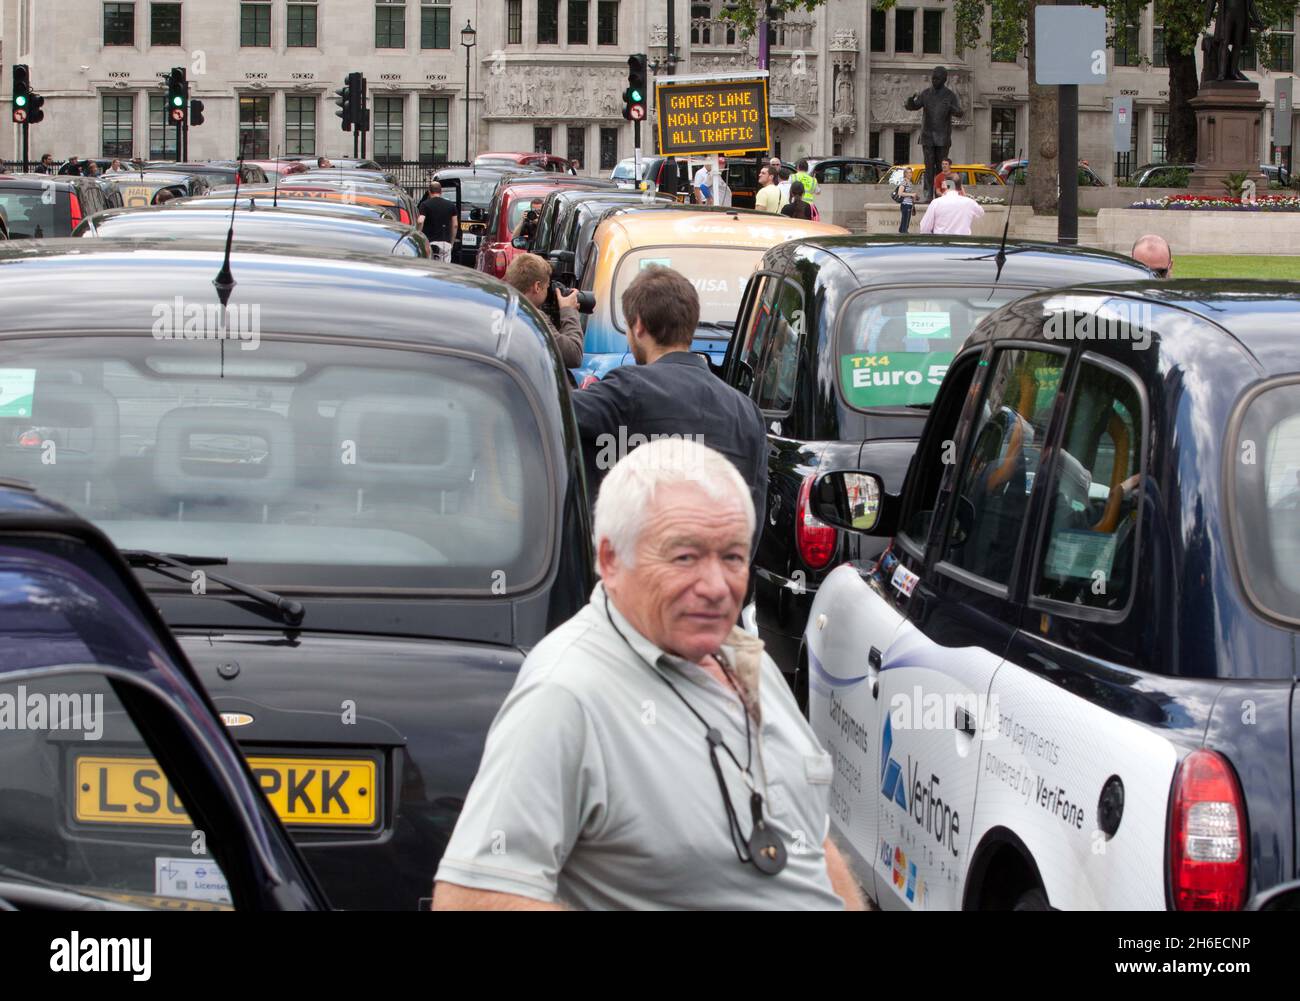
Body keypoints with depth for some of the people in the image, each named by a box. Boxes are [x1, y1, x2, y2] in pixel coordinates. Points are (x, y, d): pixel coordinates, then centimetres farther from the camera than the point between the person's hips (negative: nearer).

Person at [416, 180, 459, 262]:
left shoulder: (425, 205, -3)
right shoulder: (451, 205, 9)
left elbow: (420, 221, -17)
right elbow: (455, 225, 10)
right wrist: (452, 241, 18)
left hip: (431, 242, -3)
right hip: (446, 242, 3)